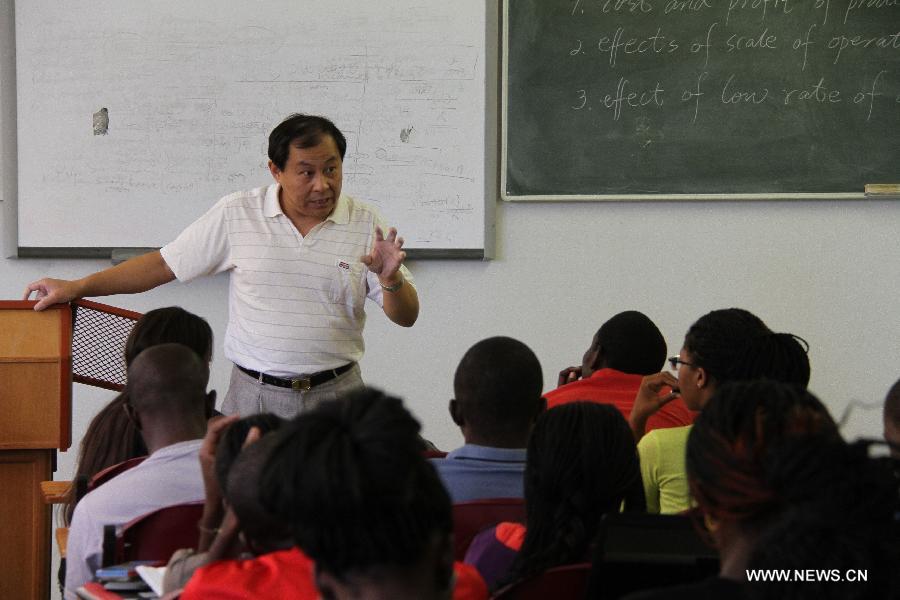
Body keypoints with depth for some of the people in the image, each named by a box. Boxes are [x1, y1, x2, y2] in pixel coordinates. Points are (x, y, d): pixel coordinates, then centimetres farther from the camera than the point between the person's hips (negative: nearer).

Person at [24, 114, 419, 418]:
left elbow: (407, 316, 1)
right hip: (254, 396, 0)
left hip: (334, 397, 0)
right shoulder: (236, 215, 0)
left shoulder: (366, 224, 0)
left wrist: (390, 279, -21)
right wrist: (77, 288, 4)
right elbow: (164, 265, 7)